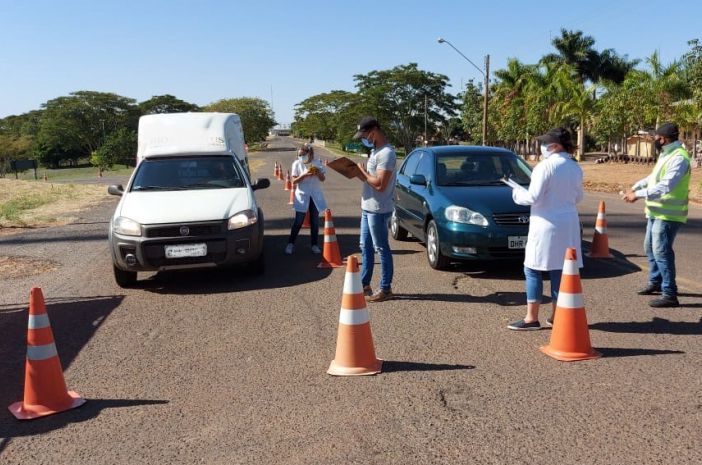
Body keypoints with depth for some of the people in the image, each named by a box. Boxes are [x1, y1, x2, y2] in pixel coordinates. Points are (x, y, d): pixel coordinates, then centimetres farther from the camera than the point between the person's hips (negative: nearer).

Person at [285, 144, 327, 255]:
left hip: (315, 195, 2)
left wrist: (318, 173, -16)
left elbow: (323, 179, 4)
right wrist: (304, 175, -21)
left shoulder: (317, 163, 2)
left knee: (315, 221, 6)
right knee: (298, 221, -2)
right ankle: (290, 244, 8)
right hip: (302, 196, -2)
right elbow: (294, 181, -6)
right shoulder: (296, 164, -3)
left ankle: (315, 245, 16)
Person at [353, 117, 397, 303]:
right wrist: (359, 173, 1)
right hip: (368, 208, 10)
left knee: (381, 249, -2)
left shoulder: (386, 153, -18)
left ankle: (386, 289, 7)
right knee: (366, 247, 15)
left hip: (378, 210, -10)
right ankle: (365, 285, 25)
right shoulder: (375, 151, 14)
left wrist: (362, 172, -13)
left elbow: (380, 184, -25)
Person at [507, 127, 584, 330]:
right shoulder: (575, 168, 8)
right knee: (560, 269, 11)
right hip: (568, 224, 7)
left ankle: (532, 318, 4)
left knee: (533, 270, 2)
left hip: (546, 224, -7)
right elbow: (578, 197, 16)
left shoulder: (545, 166, -14)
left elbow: (534, 197, -15)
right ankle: (556, 317, 17)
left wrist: (517, 193, 2)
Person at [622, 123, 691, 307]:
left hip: (668, 214, -10)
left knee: (661, 252, -9)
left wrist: (638, 195, -23)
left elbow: (665, 186, -27)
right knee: (650, 248, 19)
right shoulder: (665, 155, 12)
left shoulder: (679, 158, -21)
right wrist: (635, 187, 9)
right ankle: (655, 282, 35)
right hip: (657, 212, 10)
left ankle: (670, 294, -4)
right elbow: (653, 177, 22)